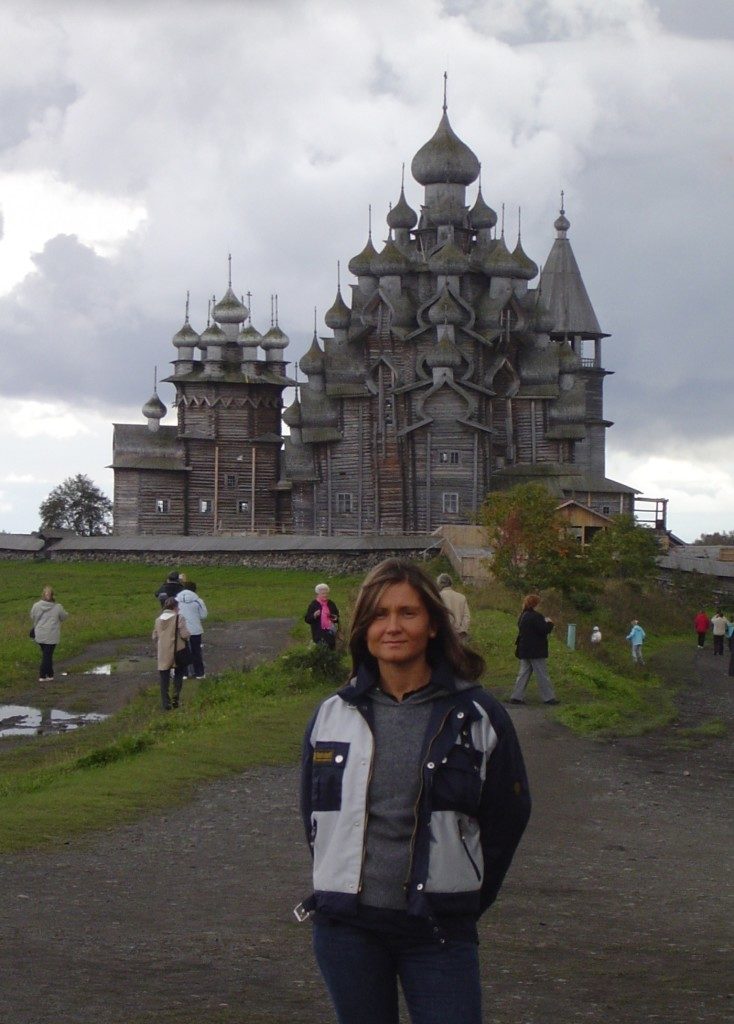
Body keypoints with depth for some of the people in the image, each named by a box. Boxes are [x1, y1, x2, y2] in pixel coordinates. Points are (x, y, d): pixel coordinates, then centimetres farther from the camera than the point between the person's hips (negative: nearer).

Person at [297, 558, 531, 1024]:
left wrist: (463, 902, 6)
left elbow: (508, 816, 4)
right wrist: (338, 888, 12)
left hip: (439, 932, -2)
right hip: (347, 928, 2)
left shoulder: (478, 716, -3)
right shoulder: (332, 716, 4)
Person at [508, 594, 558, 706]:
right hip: (536, 651, -8)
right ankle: (548, 697, 5)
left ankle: (516, 696, 8)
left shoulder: (523, 616, 11)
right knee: (542, 675, -1)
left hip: (524, 649, 8)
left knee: (523, 673, 11)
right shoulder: (535, 616, -18)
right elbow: (544, 630, -22)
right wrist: (549, 623, 0)